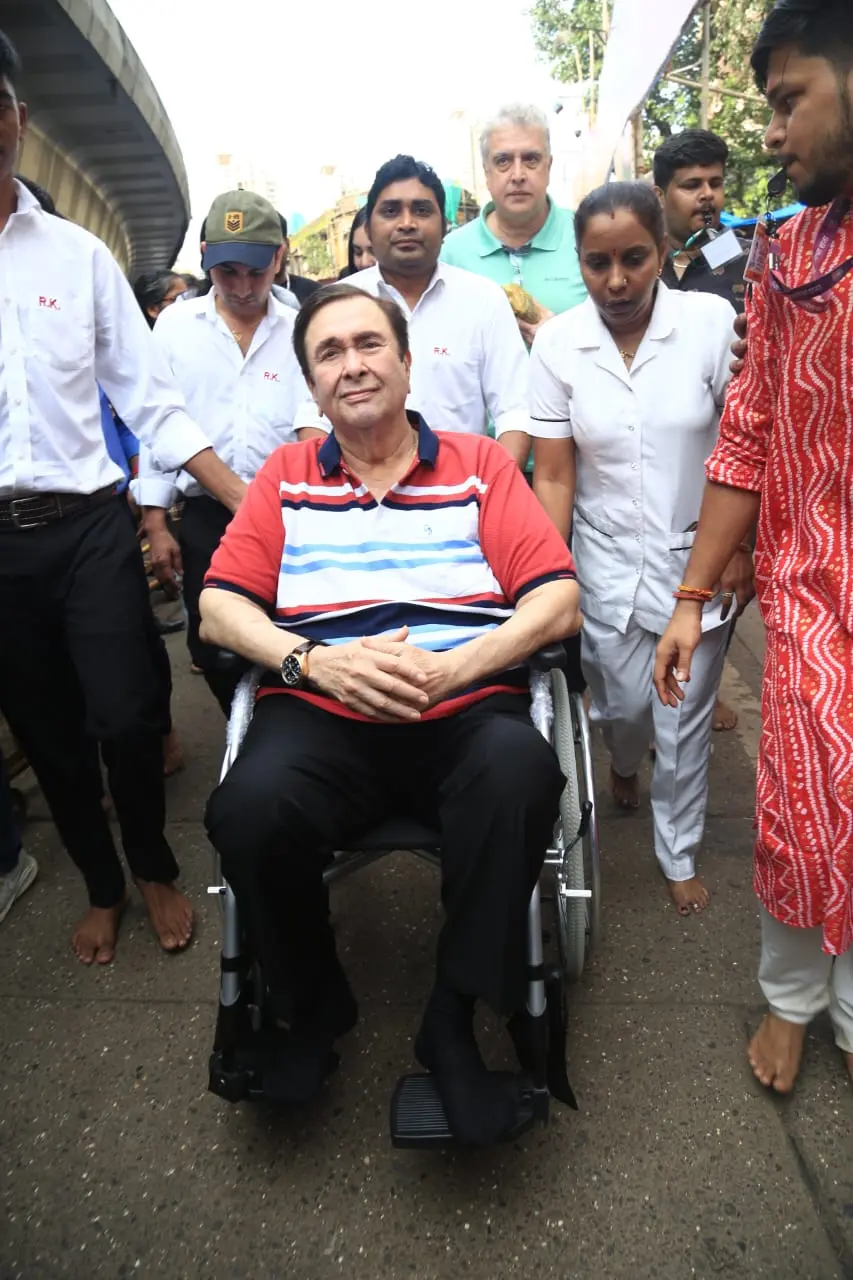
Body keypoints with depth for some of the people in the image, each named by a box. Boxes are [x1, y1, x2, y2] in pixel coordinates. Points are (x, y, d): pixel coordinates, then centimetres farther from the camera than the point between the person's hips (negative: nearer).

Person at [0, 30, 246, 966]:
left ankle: (153, 869, 27)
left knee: (124, 717, -2)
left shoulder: (77, 253, 4)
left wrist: (247, 502, -5)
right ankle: (100, 884, 35)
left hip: (88, 525, 0)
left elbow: (148, 399, 3)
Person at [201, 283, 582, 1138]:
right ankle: (314, 1005, 4)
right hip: (320, 714, 1)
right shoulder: (285, 478, 16)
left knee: (520, 777, -34)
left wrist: (449, 668, -15)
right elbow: (218, 609, 7)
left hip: (465, 708, 0)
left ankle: (452, 1020, -8)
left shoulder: (480, 465, 12)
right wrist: (313, 661, -13)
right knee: (250, 810, -30)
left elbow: (558, 603, 1)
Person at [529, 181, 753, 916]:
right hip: (608, 562, 1)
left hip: (696, 559, -1)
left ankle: (679, 853, 34)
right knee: (622, 704, 12)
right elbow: (554, 477, -6)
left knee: (684, 722, 9)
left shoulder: (712, 323, -12)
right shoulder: (556, 344, -7)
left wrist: (741, 551, -7)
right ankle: (626, 764, 51)